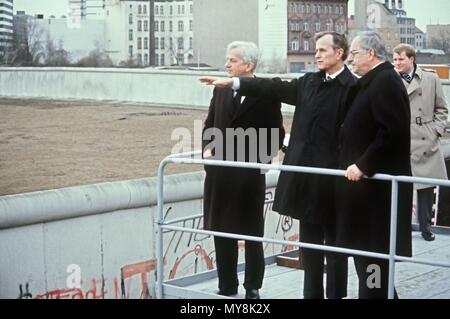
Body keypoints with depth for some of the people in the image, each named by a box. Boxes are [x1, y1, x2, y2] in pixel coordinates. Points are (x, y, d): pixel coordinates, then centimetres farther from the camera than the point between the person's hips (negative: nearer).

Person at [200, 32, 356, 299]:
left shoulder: (352, 87, -10)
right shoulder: (310, 82, 12)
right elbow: (276, 88, 13)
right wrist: (232, 83, 9)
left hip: (332, 177, -7)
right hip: (306, 173, 7)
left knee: (334, 239, 4)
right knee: (309, 237, 14)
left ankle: (336, 294, 14)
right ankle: (312, 293, 23)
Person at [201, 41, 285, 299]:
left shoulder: (266, 94, -6)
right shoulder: (221, 90, 8)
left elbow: (276, 134, 0)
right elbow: (210, 125, 17)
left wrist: (264, 158, -11)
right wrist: (208, 147, 0)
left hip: (250, 174, -4)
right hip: (220, 171, 5)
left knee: (252, 233, 6)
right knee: (222, 232, 10)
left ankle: (253, 288, 17)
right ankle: (227, 287, 20)